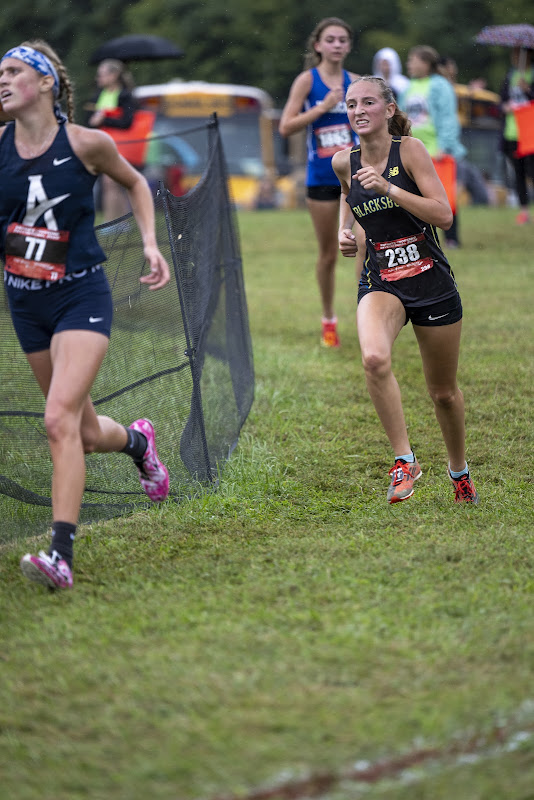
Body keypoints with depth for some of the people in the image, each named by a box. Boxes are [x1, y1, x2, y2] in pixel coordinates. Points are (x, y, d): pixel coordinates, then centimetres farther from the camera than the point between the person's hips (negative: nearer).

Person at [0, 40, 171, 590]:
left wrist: (150, 243, -1)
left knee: (59, 419, -21)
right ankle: (136, 441, 51)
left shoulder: (86, 143, -9)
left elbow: (134, 183, 10)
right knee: (85, 432, 15)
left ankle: (61, 554, -22)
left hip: (81, 296, -4)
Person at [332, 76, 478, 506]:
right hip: (380, 283, 2)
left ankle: (459, 468, 38)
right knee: (374, 358, -31)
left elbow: (444, 214, -19)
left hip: (431, 281, -2)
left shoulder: (410, 149, -10)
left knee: (444, 392, 10)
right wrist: (346, 230, 8)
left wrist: (388, 188, -27)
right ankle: (404, 460, -19)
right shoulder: (344, 162, 2)